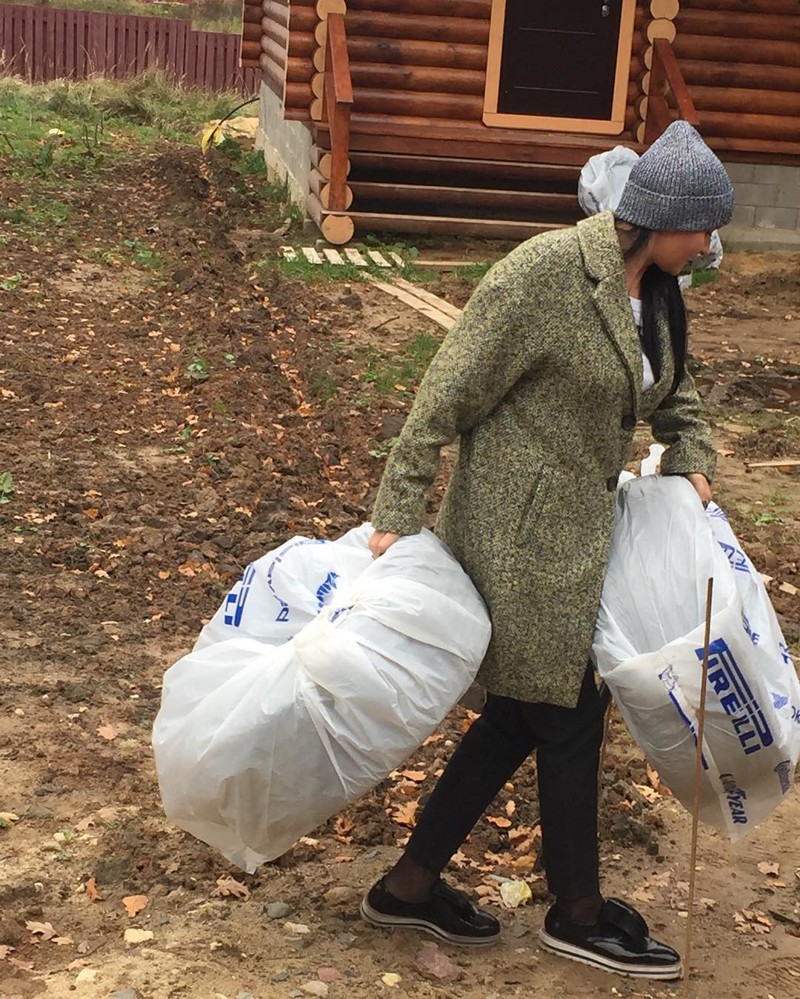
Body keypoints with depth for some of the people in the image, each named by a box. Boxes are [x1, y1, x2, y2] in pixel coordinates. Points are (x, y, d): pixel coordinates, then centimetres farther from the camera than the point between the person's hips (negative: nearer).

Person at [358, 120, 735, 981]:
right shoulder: (544, 273, -19)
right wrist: (397, 514, -17)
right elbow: (447, 395, -17)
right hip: (519, 526, -9)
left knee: (521, 713, 14)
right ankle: (578, 914, 22)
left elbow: (672, 389, 24)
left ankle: (410, 884, 27)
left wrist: (690, 461, 7)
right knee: (568, 715, 2)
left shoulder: (656, 289, 6)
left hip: (575, 522, 9)